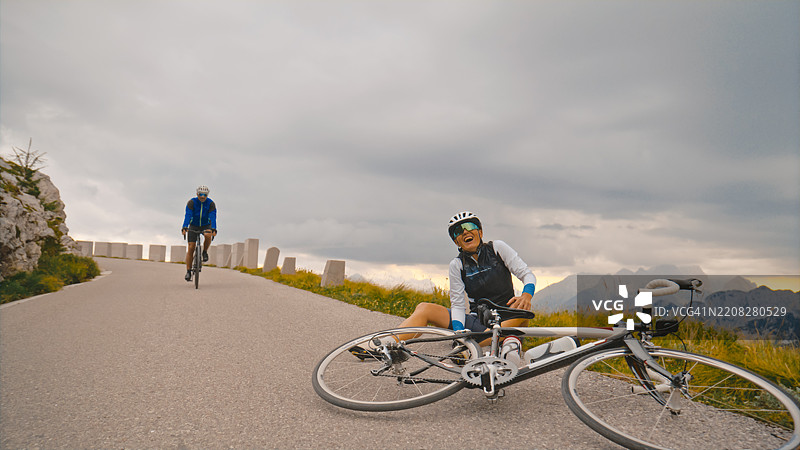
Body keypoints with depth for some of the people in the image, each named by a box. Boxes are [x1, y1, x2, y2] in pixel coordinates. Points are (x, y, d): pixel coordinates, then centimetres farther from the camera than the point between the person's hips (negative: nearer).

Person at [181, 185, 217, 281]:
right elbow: (188, 215, -28)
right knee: (191, 248, -10)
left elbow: (213, 217, -27)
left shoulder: (211, 203, -16)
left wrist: (213, 229, -43)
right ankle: (188, 272, -3)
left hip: (206, 225, 0)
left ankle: (205, 252, -8)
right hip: (193, 226, 0)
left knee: (208, 235, -36)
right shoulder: (192, 202, -17)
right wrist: (184, 228, -42)